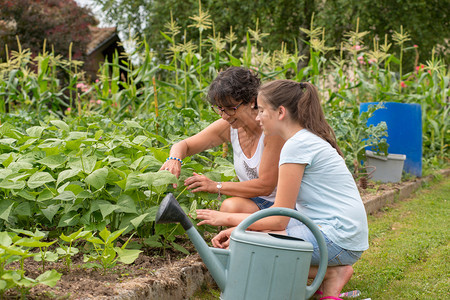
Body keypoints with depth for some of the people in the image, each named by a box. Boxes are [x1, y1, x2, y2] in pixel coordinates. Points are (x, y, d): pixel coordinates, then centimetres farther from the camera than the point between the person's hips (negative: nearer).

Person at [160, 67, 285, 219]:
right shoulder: (229, 127, -3)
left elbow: (266, 185, -22)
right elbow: (183, 145, 7)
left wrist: (216, 186, -24)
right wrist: (174, 159, -18)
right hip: (251, 202, 5)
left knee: (231, 206, -30)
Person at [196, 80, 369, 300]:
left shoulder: (297, 145, -16)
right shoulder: (309, 140, 14)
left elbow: (279, 220, -15)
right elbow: (281, 209, 12)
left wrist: (228, 219, -4)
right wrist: (235, 229, 2)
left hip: (339, 239, -10)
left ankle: (331, 273, -4)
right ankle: (332, 268, 7)